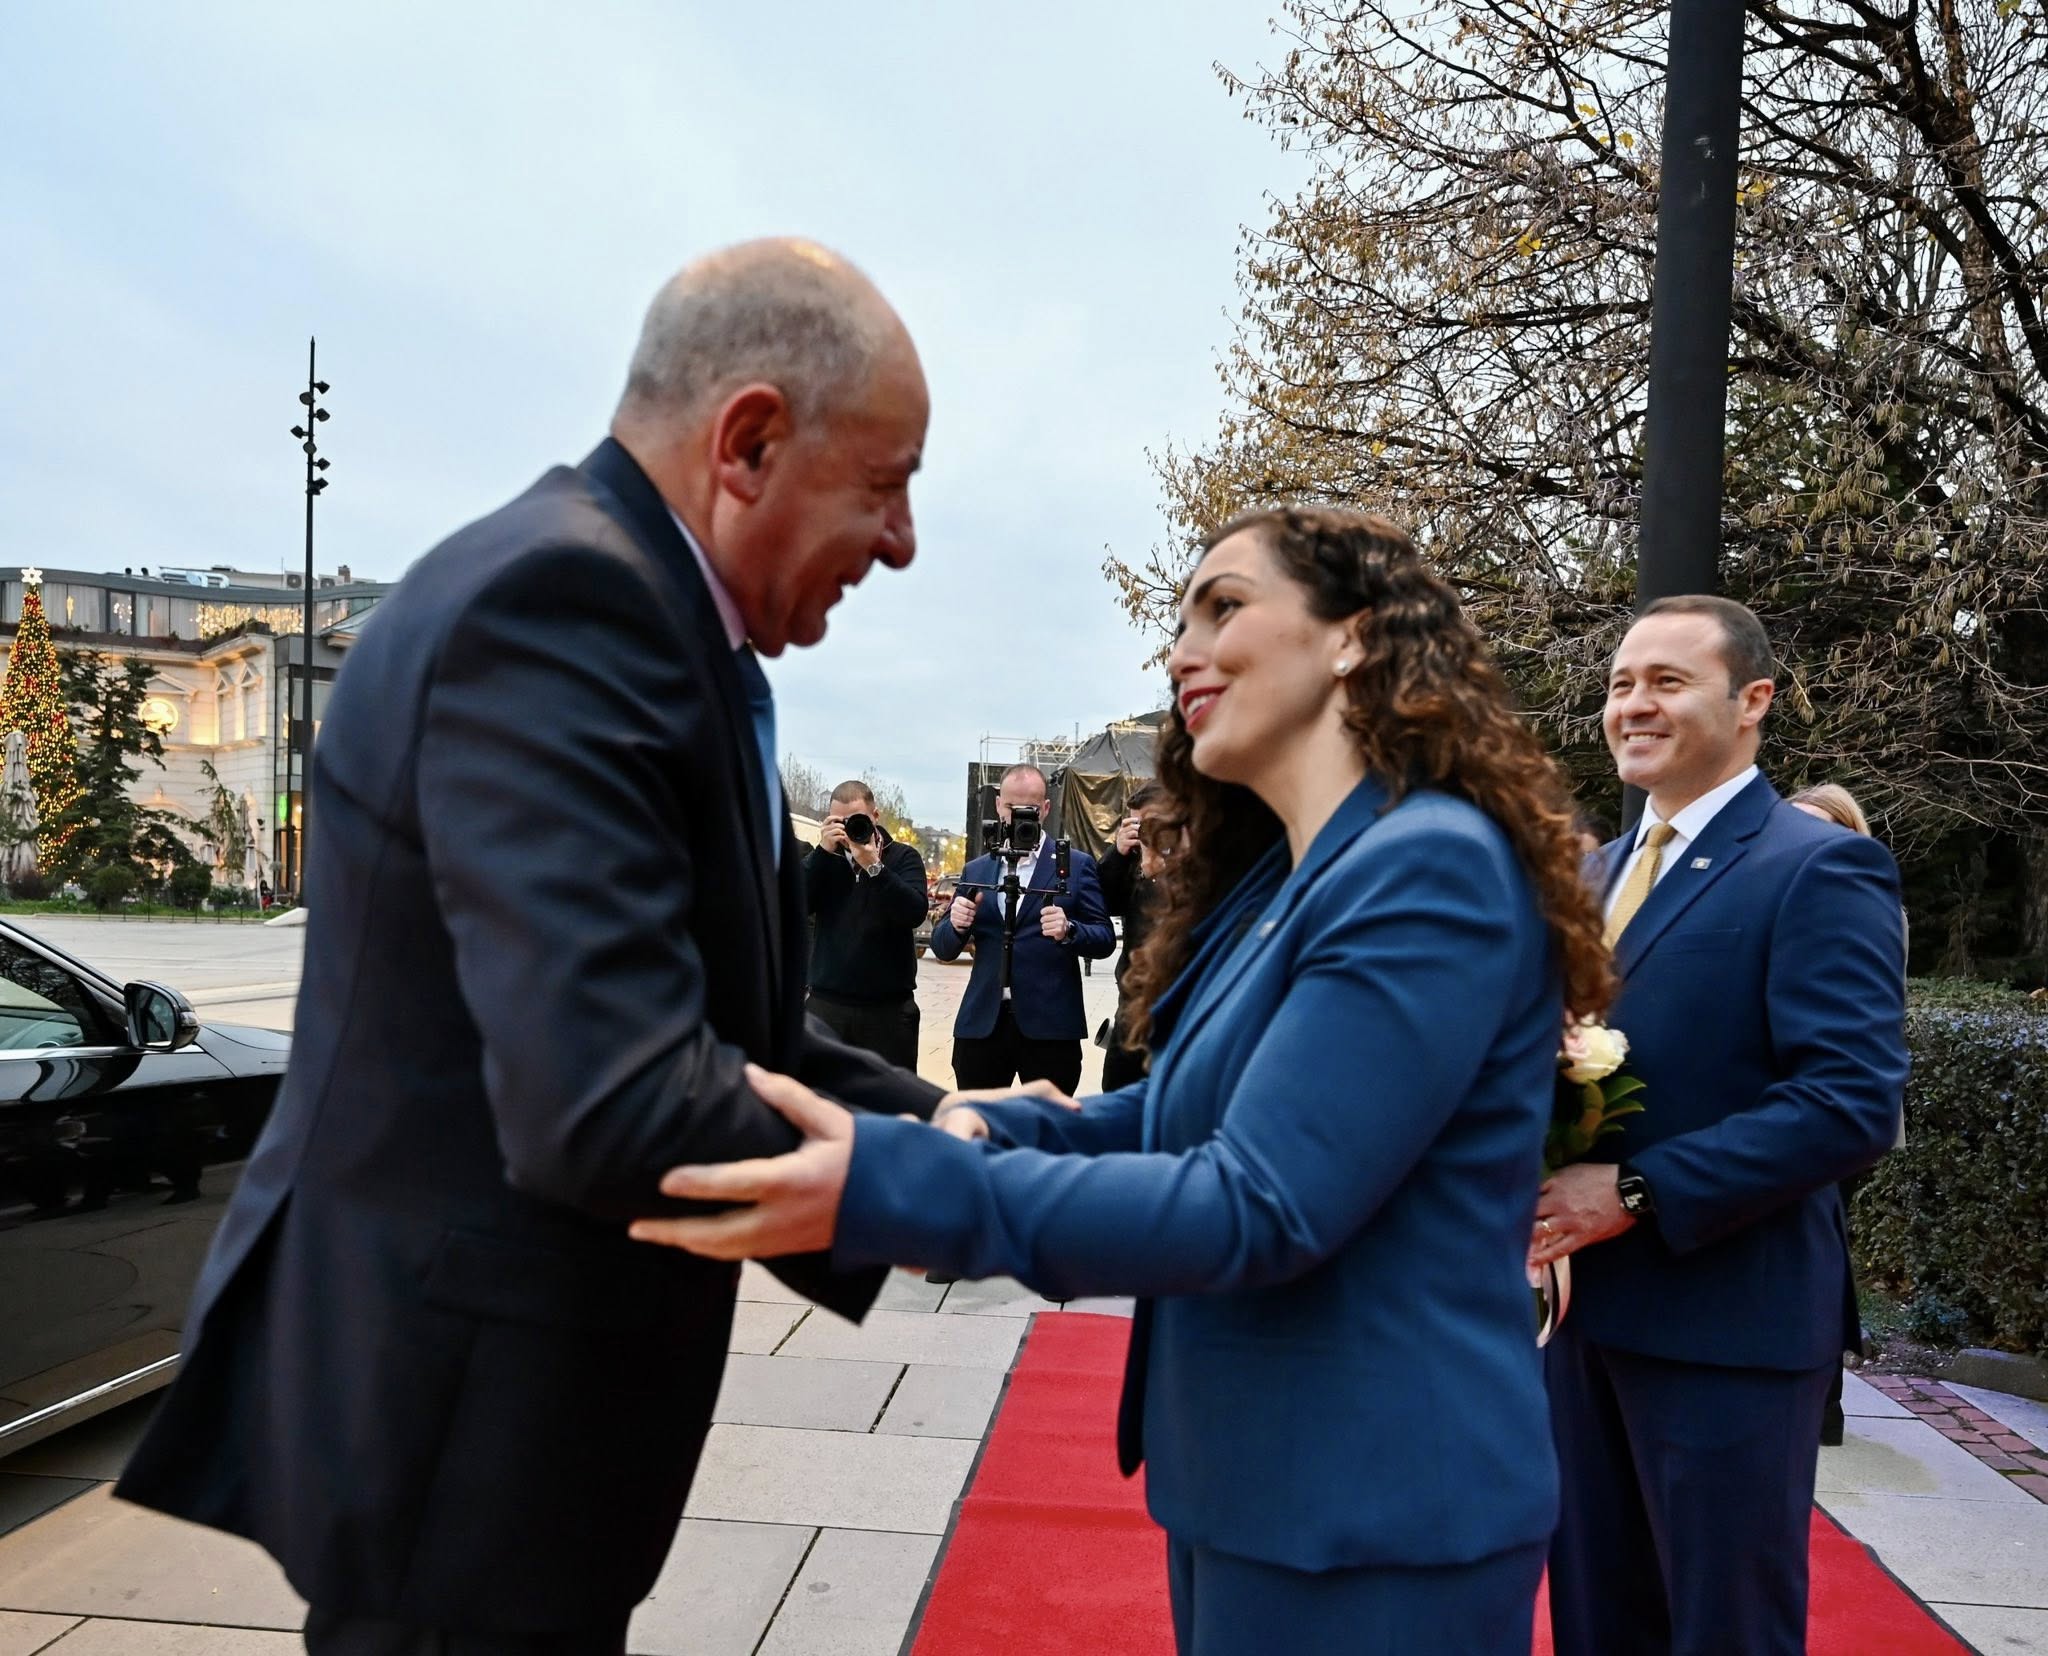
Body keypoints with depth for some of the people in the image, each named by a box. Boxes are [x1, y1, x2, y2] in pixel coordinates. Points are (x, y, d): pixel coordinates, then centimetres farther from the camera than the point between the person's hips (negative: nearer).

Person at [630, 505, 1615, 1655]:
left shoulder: (1430, 870, -23)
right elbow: (1179, 1117, 11)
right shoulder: (1275, 877, 8)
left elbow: (1259, 1207, -27)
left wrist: (893, 1193, -34)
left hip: (1370, 1519, -8)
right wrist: (986, 1129, -9)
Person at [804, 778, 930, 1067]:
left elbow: (916, 912, -13)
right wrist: (823, 852, -13)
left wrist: (873, 866, -21)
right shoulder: (823, 858, 10)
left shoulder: (902, 856, 4)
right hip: (828, 1003, 1)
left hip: (889, 1007, -1)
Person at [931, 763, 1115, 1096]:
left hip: (1050, 1025, -3)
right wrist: (956, 924, -10)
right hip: (981, 1024, 3)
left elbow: (1105, 940, -1)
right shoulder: (975, 870, 13)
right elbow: (943, 949, 13)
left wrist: (1068, 930, -21)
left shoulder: (1077, 865, 3)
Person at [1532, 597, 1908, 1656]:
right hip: (1583, 1302, 7)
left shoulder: (1820, 869, -11)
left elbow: (1853, 1103, -20)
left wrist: (1635, 1192, -22)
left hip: (1726, 1319, -7)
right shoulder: (1602, 868, 13)